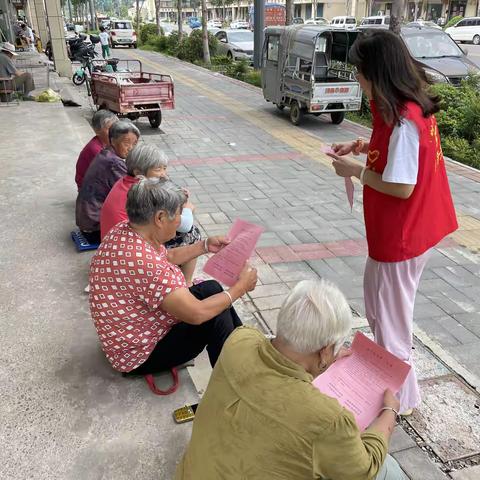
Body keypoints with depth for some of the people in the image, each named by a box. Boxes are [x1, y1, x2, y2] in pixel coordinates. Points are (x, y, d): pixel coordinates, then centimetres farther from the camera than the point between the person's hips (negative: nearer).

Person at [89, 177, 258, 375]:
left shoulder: (123, 230, -9)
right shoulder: (144, 263, -37)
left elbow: (167, 257, 13)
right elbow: (197, 314, -29)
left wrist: (205, 246, 7)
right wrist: (241, 287, -16)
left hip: (138, 326, 9)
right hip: (141, 354, -9)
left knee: (211, 288, 7)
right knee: (217, 316, -9)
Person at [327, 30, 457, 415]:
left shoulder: (402, 119, -26)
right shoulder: (416, 106, 3)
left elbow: (401, 187, -26)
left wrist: (355, 171, -14)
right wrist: (364, 147, 5)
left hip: (399, 235, -10)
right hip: (415, 227, 10)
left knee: (389, 313, 7)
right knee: (380, 296, 26)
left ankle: (400, 396, 26)